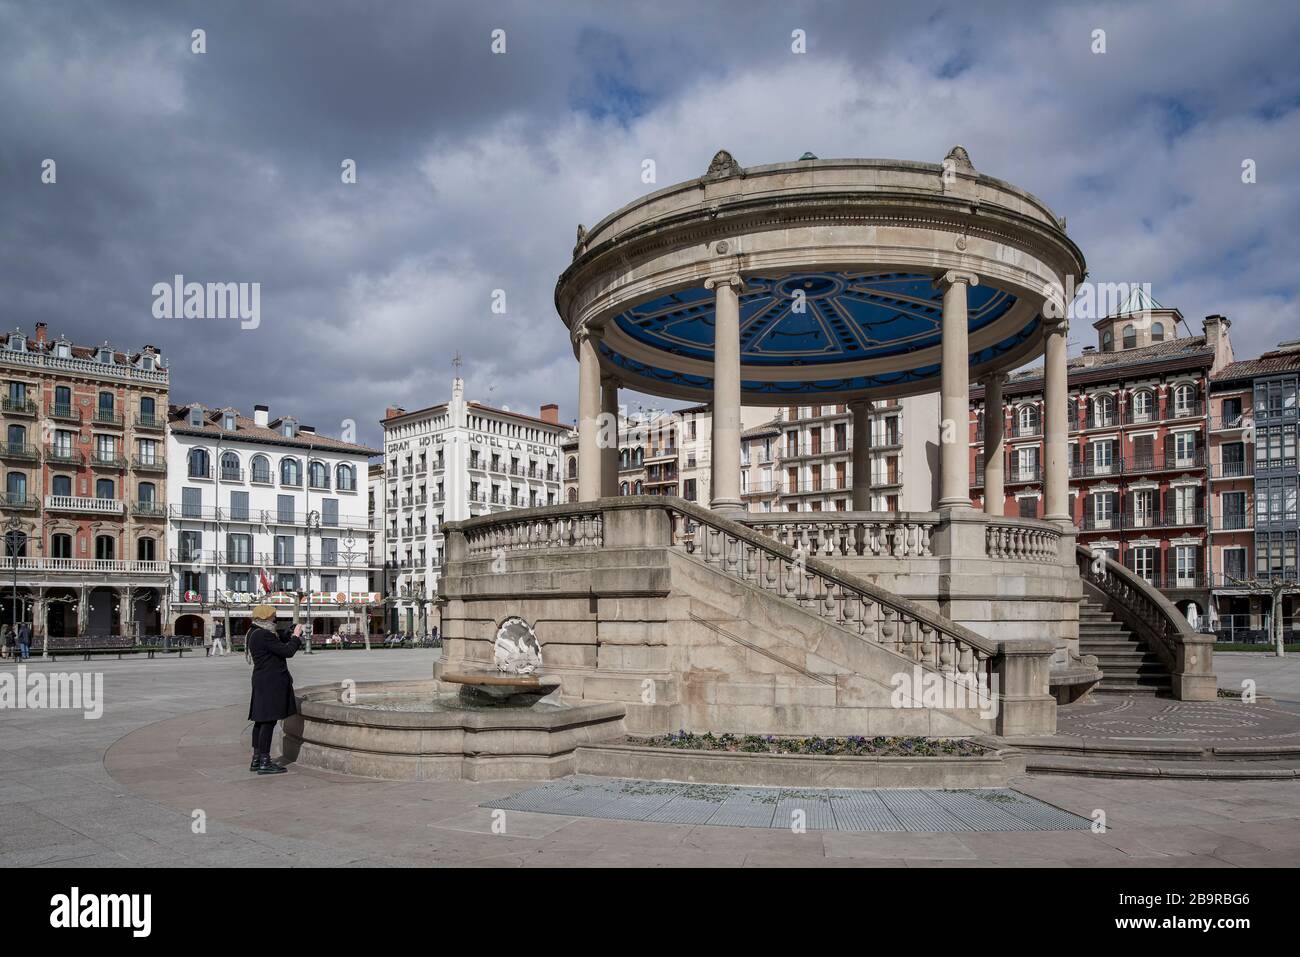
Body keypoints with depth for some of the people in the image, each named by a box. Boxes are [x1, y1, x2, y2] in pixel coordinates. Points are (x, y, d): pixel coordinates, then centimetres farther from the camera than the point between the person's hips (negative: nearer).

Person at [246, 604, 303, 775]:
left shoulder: (254, 634, 14)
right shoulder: (264, 635, -18)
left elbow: (278, 646, 22)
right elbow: (287, 652, -18)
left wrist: (292, 637, 13)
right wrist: (296, 637, -4)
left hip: (261, 681, 11)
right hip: (270, 682, -11)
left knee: (261, 720, 14)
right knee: (269, 720, -8)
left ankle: (256, 760, 20)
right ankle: (264, 763, -7)